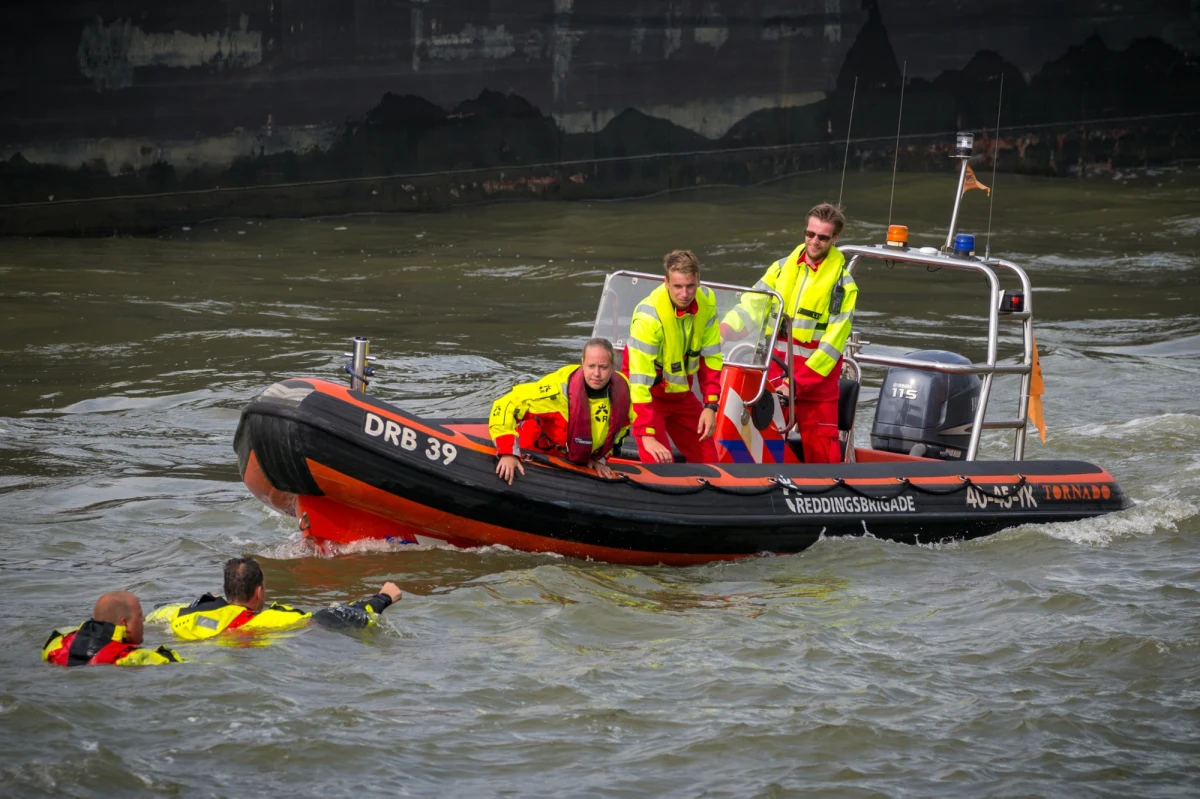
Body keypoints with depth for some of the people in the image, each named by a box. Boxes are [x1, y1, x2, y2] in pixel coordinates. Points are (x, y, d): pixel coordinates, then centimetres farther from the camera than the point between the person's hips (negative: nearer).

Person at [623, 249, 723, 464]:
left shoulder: (706, 301, -13)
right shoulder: (649, 316, -31)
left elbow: (710, 357, -1)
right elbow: (639, 381, -33)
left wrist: (711, 405, -7)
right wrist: (646, 435, -37)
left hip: (681, 394, 6)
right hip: (648, 394, -6)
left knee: (708, 462, 7)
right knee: (660, 466, -19)